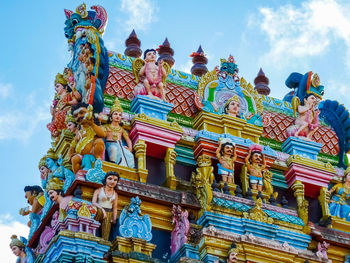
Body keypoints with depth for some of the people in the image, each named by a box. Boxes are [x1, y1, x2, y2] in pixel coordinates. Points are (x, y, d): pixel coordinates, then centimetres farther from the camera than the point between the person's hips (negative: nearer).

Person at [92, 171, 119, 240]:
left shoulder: (115, 194, 15)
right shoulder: (98, 190, 4)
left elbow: (115, 208, 12)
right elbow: (93, 202, -6)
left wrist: (114, 218, -4)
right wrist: (102, 209, -21)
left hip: (109, 215, 3)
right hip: (98, 212, -3)